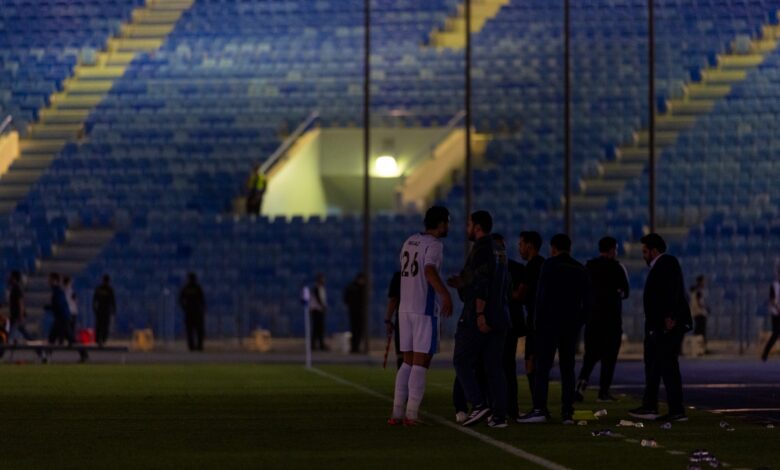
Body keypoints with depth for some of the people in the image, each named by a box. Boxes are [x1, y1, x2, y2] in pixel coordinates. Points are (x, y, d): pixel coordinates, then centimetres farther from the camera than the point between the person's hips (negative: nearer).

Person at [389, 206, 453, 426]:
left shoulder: (410, 241, 14)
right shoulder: (434, 245, -10)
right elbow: (430, 271, -28)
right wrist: (446, 295, -36)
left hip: (405, 309, 7)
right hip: (425, 310, -7)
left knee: (408, 361, 11)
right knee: (421, 362, -4)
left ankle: (397, 413, 5)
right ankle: (412, 414, -9)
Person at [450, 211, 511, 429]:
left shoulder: (481, 249, -10)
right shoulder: (500, 251, 17)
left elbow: (482, 283, -19)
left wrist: (480, 314, -24)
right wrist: (463, 284, 25)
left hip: (478, 316, -8)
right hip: (500, 318, 8)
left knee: (462, 361, 1)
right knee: (494, 366, 7)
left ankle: (479, 403, -10)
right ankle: (499, 415, 1)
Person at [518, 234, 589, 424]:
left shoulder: (550, 265, -4)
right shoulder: (580, 270, 12)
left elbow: (542, 295, -9)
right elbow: (585, 302, 12)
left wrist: (537, 321, -5)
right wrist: (579, 323, 17)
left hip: (549, 323, -5)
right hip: (571, 326, 5)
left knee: (542, 367, -6)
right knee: (567, 368, 6)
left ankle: (540, 409, -14)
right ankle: (568, 412, 1)